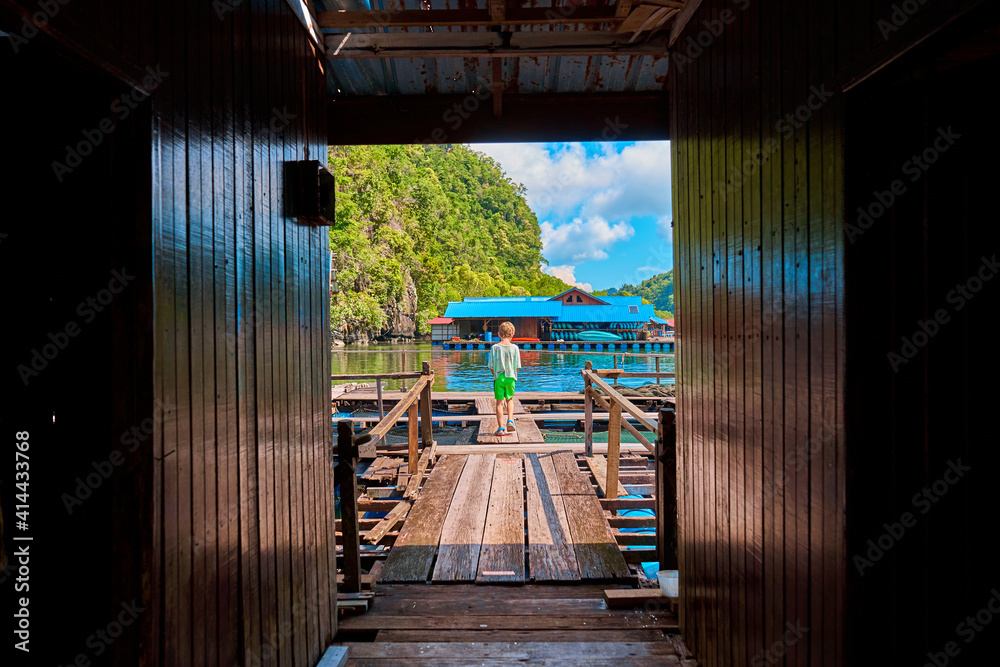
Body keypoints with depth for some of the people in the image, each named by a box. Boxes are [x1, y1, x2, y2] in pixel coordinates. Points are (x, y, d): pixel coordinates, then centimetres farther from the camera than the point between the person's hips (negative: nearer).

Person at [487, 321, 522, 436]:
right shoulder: (515, 348, -4)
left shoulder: (494, 348, -5)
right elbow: (517, 366, -1)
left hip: (498, 378, -1)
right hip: (511, 377, 1)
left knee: (499, 402, 5)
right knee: (509, 399, 21)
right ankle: (510, 420, 4)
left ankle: (501, 428, 5)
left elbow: (491, 367, -3)